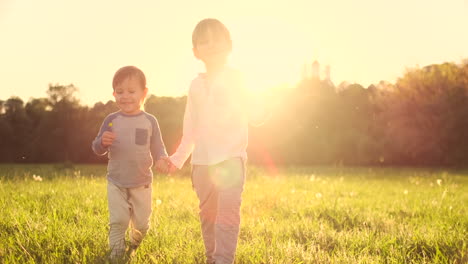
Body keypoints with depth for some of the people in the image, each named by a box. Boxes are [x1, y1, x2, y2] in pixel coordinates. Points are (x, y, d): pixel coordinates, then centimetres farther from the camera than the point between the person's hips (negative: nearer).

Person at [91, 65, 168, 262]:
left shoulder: (149, 121, -4)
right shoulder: (111, 120, -3)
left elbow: (157, 147, 2)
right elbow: (97, 149, 1)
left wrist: (161, 159, -21)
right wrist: (103, 142, -23)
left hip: (142, 183, 0)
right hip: (116, 183, 0)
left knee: (142, 224, 9)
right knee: (118, 221, -7)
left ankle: (134, 245, 40)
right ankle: (116, 256, 5)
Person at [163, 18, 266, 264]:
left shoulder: (234, 79, -2)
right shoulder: (196, 85, 11)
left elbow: (253, 115, -8)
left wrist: (258, 112, -31)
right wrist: (178, 158, 15)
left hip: (230, 158, -5)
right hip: (201, 161, 5)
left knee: (227, 213, -14)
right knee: (207, 214, 12)